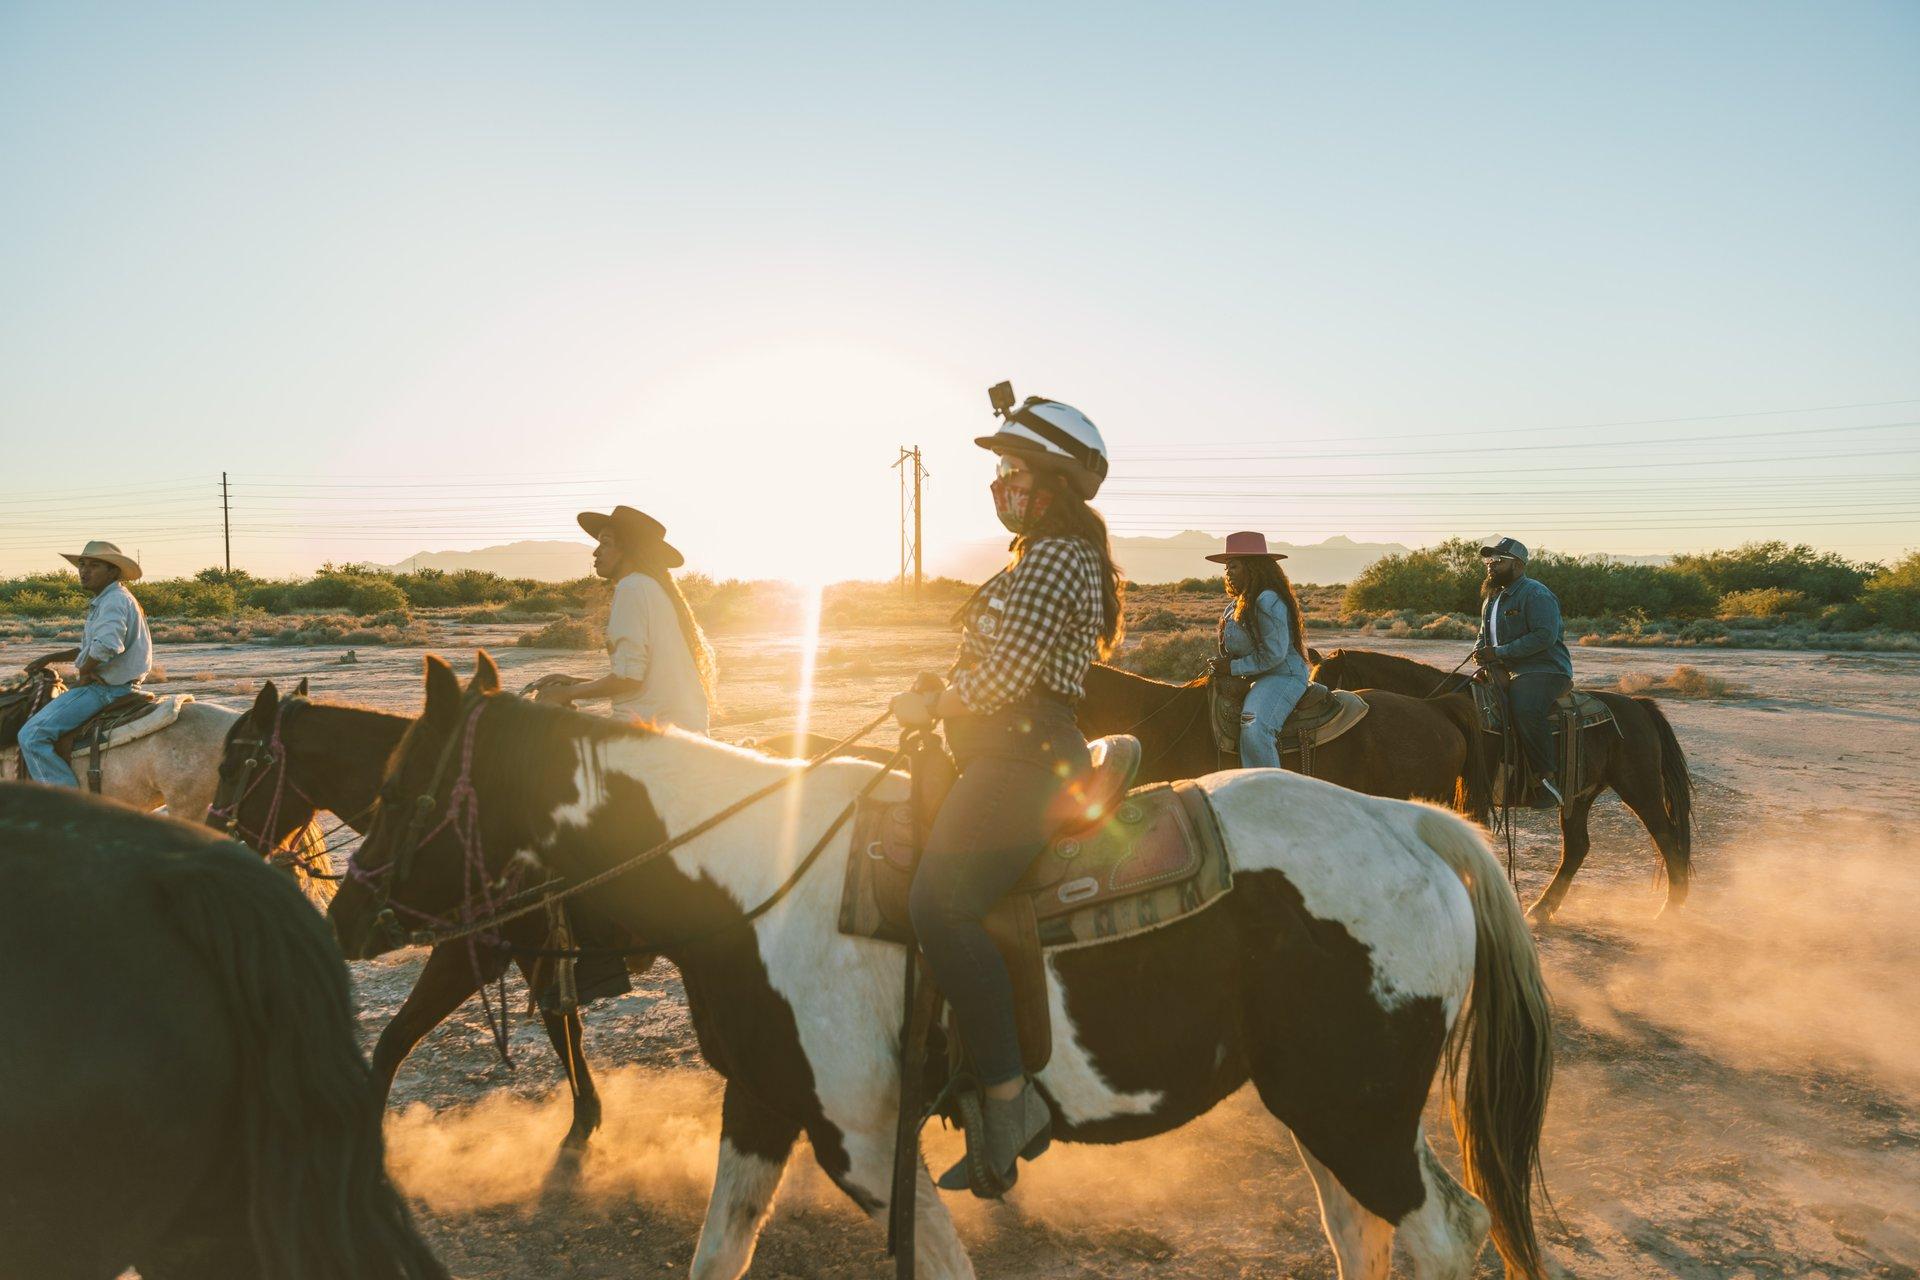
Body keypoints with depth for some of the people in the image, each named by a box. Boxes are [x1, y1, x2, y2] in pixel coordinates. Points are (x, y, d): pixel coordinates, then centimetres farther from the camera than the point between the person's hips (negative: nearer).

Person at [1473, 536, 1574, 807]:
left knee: (1525, 710, -36)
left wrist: (1499, 652, -22)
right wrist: (1480, 652, 4)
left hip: (1544, 670, -10)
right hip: (1504, 671, 10)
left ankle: (1547, 778, -28)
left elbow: (1544, 636, -21)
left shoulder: (1535, 594, -9)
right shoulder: (1492, 597, 20)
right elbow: (1484, 635, 29)